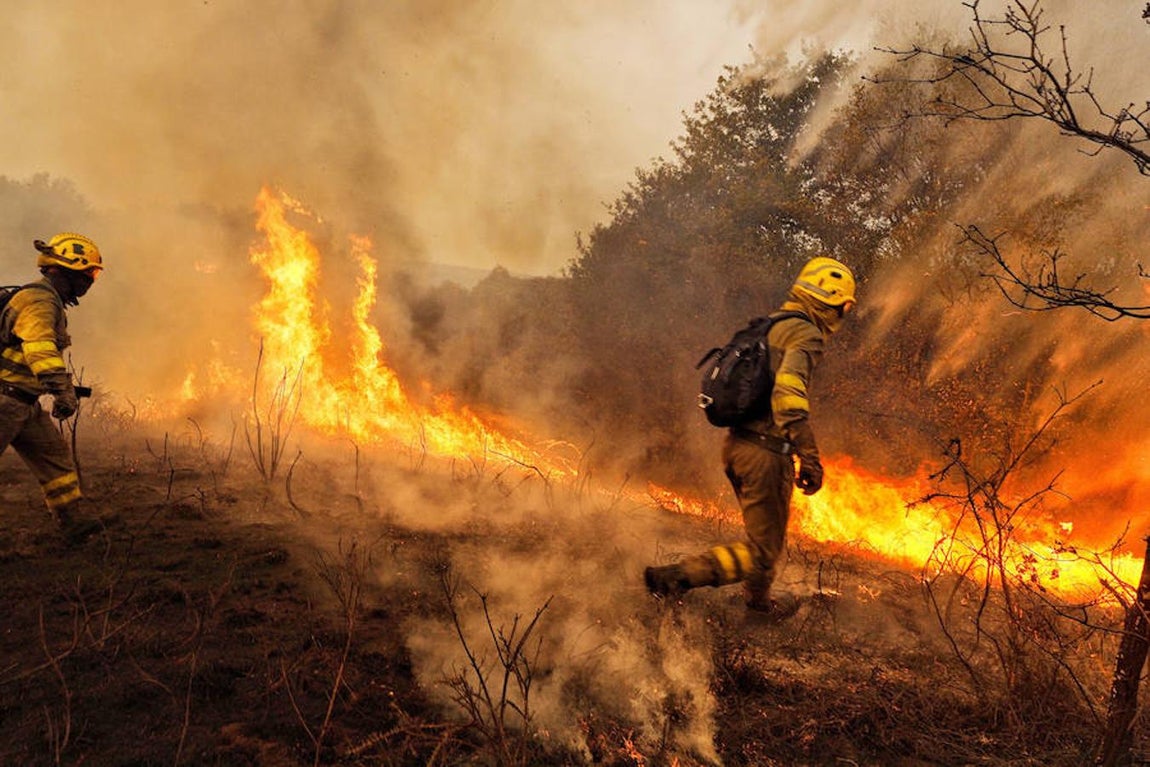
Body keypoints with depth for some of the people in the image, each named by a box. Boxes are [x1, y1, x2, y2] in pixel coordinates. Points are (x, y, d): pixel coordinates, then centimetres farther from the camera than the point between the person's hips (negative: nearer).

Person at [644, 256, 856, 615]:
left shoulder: (770, 326, 17)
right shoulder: (806, 334, -11)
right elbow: (788, 391, -28)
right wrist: (809, 456, -29)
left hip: (736, 443, 9)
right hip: (766, 453, -9)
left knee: (764, 532, 24)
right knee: (764, 551, 0)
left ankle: (759, 600, 31)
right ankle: (675, 576, -9)